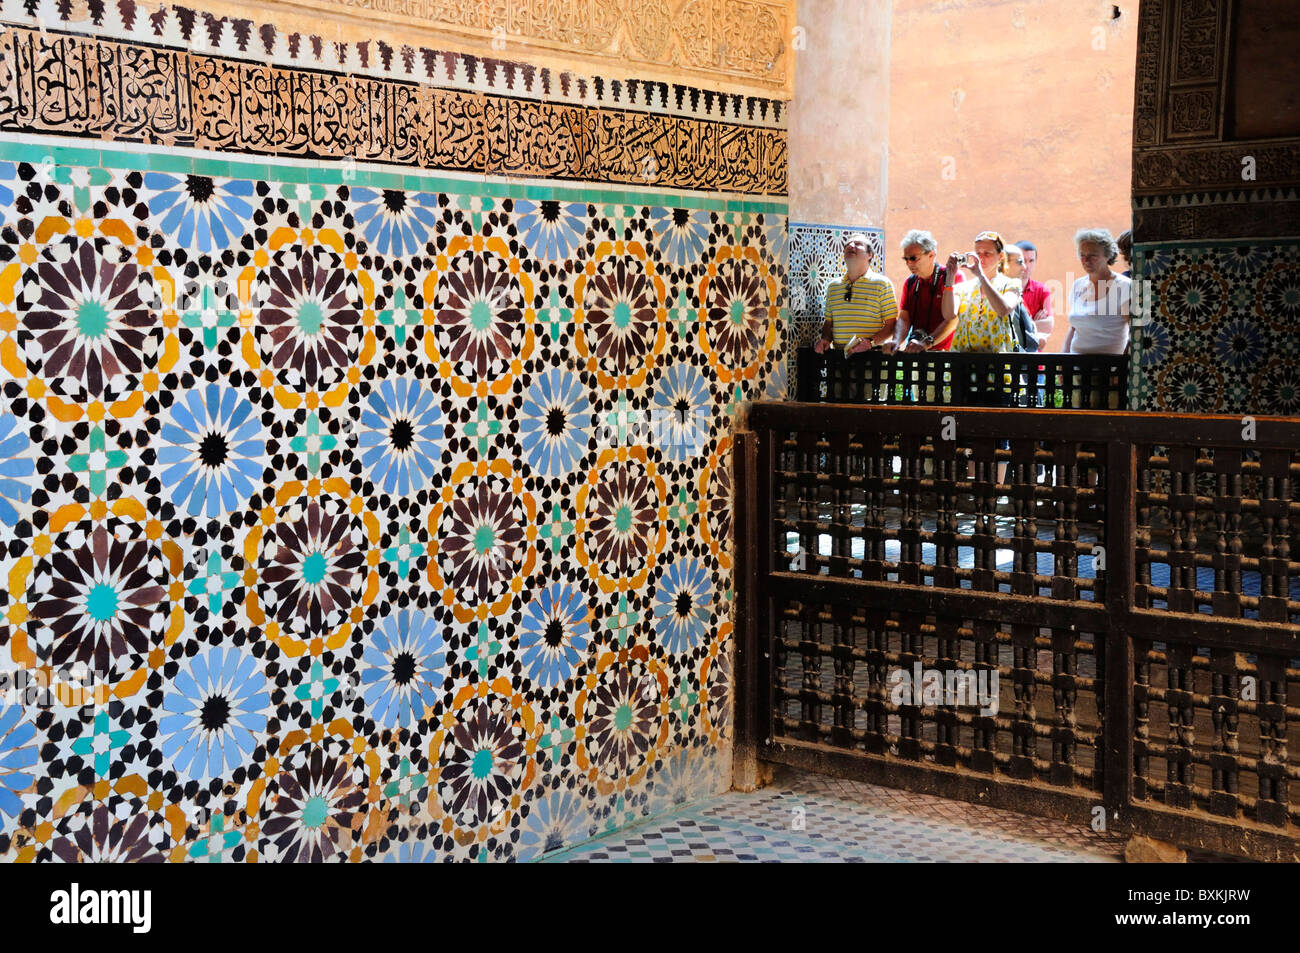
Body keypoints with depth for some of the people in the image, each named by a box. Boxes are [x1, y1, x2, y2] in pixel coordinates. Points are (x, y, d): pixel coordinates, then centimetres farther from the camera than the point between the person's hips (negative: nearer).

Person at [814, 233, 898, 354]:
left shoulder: (882, 284, 5)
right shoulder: (833, 286, 19)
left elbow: (891, 325, 1)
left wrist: (871, 342, -14)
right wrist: (825, 339, 3)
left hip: (871, 354, -4)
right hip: (838, 355, 4)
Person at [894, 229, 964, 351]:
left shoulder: (953, 276, -2)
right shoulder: (910, 282, 15)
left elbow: (953, 318, -13)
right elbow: (903, 318, 8)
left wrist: (926, 343, -24)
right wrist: (897, 342, -14)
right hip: (913, 355, 5)